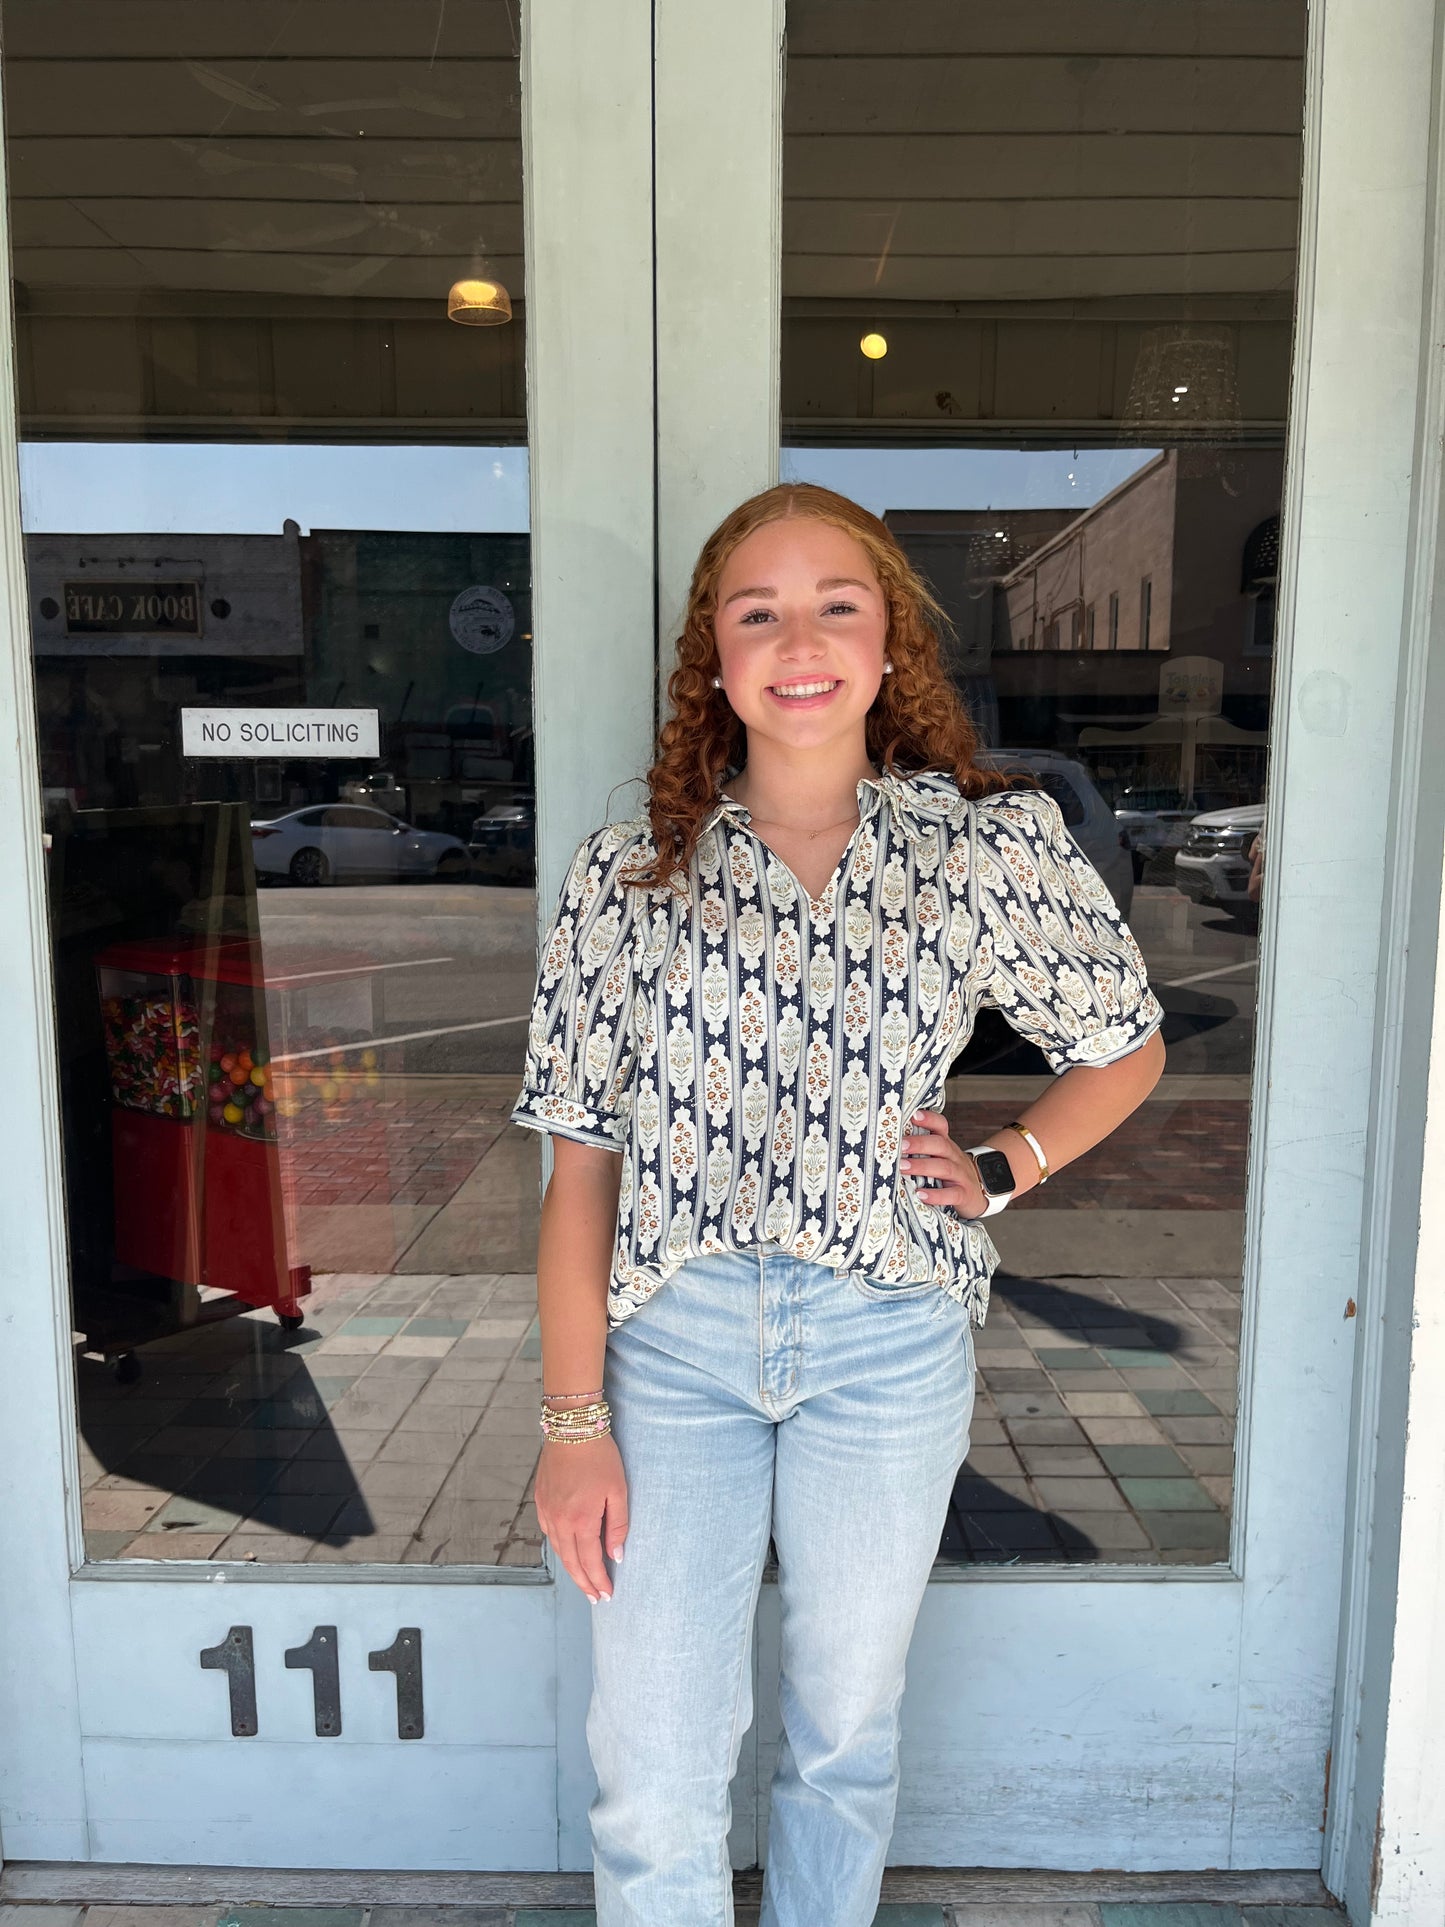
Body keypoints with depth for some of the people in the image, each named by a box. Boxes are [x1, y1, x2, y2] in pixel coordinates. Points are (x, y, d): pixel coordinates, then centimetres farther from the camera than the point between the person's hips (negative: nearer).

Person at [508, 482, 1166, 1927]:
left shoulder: (984, 850, -2)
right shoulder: (626, 875, -2)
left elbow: (1126, 1046, 13)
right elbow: (581, 1164, -2)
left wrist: (999, 1173, -1)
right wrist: (574, 1421, -4)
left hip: (887, 1338, 1)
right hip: (672, 1336, 0)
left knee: (846, 1733, 20)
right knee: (651, 1781, 8)